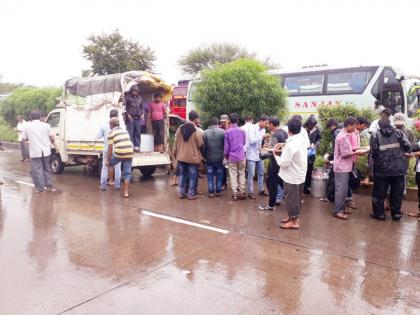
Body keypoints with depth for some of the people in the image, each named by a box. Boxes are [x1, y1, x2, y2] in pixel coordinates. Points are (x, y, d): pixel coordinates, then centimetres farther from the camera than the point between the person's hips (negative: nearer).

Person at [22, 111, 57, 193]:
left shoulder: (27, 126, -1)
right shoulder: (46, 125, 0)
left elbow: (23, 139, 2)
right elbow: (52, 138, -2)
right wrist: (53, 143, 19)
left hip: (35, 152, -2)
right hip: (46, 151, 2)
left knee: (37, 170, 5)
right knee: (47, 169, 16)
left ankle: (40, 187, 7)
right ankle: (49, 185, 21)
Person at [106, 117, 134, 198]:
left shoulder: (111, 133, 3)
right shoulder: (125, 131, 20)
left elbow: (110, 148, 1)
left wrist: (108, 160, 8)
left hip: (119, 154, -4)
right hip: (130, 154, 4)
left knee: (110, 163, 27)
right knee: (127, 173, 9)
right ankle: (126, 192, 9)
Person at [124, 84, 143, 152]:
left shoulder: (139, 97, 16)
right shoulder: (127, 96, 2)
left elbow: (141, 107, 22)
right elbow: (125, 106, -1)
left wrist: (142, 114, 6)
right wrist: (128, 114, -10)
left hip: (138, 117, 4)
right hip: (130, 117, -4)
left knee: (138, 132, 2)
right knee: (130, 132, -7)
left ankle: (137, 146, 8)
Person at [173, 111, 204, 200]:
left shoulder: (180, 128, -3)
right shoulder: (196, 130, -17)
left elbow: (176, 142, 4)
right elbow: (201, 145, -13)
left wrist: (175, 153, 15)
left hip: (181, 156, 5)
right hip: (193, 157, -4)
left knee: (182, 174, 17)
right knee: (192, 176, 7)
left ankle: (181, 192, 22)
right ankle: (191, 194, 13)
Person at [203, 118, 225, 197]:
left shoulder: (205, 133, -4)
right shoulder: (222, 131, -7)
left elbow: (203, 146, -3)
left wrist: (204, 156, 9)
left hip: (209, 158, 0)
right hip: (220, 158, 0)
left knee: (210, 175, 10)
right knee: (219, 174, 12)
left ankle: (211, 192, 11)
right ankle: (218, 191, 17)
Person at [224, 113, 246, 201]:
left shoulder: (227, 132, -9)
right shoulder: (242, 131, -1)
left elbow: (226, 146, -6)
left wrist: (226, 155, 8)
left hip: (232, 157, -2)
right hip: (241, 156, 2)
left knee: (233, 176, 5)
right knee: (241, 174, 13)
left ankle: (235, 194, 8)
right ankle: (242, 193, 16)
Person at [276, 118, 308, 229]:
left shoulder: (290, 144, -26)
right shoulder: (302, 139, 1)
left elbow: (284, 163, -23)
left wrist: (276, 155, -7)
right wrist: (284, 150, 4)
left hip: (292, 176, -9)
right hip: (301, 174, 9)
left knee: (291, 198, 5)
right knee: (297, 197, 20)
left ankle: (293, 221, 15)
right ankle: (294, 216, 34)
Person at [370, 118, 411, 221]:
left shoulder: (375, 136, -4)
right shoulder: (399, 133, 3)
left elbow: (373, 152, -11)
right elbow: (408, 147, -3)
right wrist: (400, 152, 17)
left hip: (382, 169, -2)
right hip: (399, 168, 2)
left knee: (379, 192, 11)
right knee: (397, 193, 14)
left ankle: (379, 213, 18)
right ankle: (396, 213, 22)